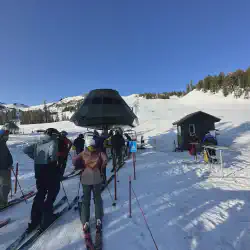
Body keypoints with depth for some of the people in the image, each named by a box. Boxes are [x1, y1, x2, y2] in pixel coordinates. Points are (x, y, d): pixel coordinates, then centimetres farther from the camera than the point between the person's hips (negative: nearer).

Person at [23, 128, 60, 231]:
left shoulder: (38, 144, 9)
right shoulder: (53, 142, -13)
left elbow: (26, 150, 8)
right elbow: (52, 153, -31)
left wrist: (35, 158, 9)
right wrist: (54, 161, -11)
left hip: (39, 171, 7)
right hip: (51, 171, -7)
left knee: (40, 194, 19)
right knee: (52, 193, 12)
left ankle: (34, 220, 26)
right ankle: (46, 218, 17)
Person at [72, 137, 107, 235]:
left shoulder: (83, 154, -1)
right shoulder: (99, 153, -4)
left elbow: (74, 161, -8)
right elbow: (105, 161, -16)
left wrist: (81, 167, 7)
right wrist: (100, 169, 1)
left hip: (86, 180, 0)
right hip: (97, 179, 0)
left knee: (86, 200, 15)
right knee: (97, 198, 17)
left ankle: (85, 222, 13)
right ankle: (98, 219, 20)